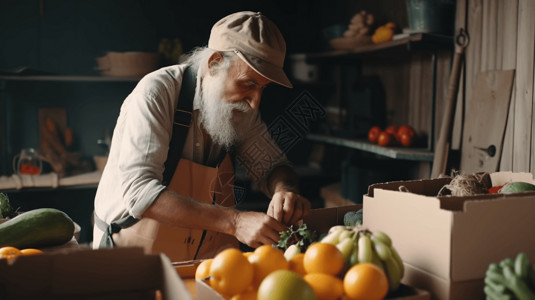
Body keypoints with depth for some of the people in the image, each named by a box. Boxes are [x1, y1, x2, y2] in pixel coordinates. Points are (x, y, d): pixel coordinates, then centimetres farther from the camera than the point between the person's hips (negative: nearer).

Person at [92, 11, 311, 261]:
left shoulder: (241, 104, -3)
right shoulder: (156, 93, -21)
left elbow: (272, 165, 6)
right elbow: (139, 191, -31)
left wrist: (285, 190, -20)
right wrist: (234, 221, -40)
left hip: (206, 259, -1)